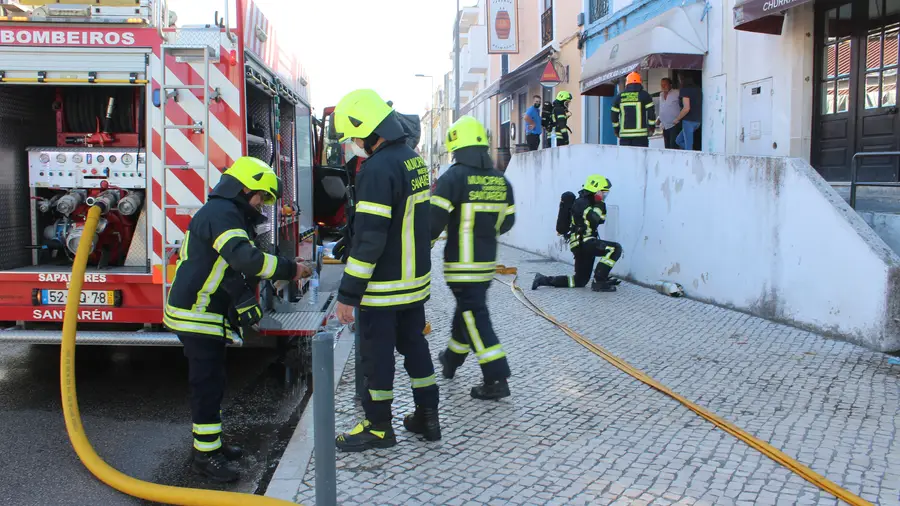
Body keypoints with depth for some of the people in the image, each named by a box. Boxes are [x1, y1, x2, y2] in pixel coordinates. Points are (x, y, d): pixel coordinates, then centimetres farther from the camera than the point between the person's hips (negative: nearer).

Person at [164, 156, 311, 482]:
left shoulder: (227, 214, 18)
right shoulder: (221, 214, -18)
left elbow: (241, 268, 19)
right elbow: (244, 258, -34)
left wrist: (284, 272, 7)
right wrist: (288, 269, -26)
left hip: (207, 314, 11)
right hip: (197, 315, -11)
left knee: (211, 382, 18)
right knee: (208, 384, -5)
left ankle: (210, 442, 29)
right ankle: (205, 456, 3)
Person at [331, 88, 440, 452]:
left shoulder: (378, 169, -21)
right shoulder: (414, 159, 8)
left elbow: (369, 239, -24)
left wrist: (348, 294, -19)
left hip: (383, 286, -9)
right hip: (416, 280, 9)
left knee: (377, 353, 5)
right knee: (414, 343, 18)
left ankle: (378, 427, 18)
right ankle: (427, 416, 27)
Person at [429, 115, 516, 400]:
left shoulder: (453, 178, -14)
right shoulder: (500, 181, 5)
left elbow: (434, 220, -18)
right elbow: (506, 221, 13)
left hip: (461, 264, -7)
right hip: (487, 262, 7)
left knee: (475, 318, -2)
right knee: (466, 310, 23)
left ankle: (496, 380, -4)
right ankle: (451, 360, 42)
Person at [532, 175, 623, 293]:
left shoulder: (588, 203, 19)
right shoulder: (581, 203, -11)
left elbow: (601, 219, 21)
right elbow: (594, 219, -26)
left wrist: (601, 203, 9)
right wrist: (599, 203, -15)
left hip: (584, 244, 10)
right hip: (583, 242, -10)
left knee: (580, 281, 15)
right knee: (615, 249, -22)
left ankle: (544, 279, 16)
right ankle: (598, 282, -19)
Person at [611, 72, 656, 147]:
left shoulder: (619, 97, 9)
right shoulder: (644, 95, 1)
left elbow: (613, 115, 12)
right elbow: (651, 112, -1)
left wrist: (616, 130, 22)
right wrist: (651, 128, 9)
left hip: (624, 134, 3)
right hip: (640, 133, -3)